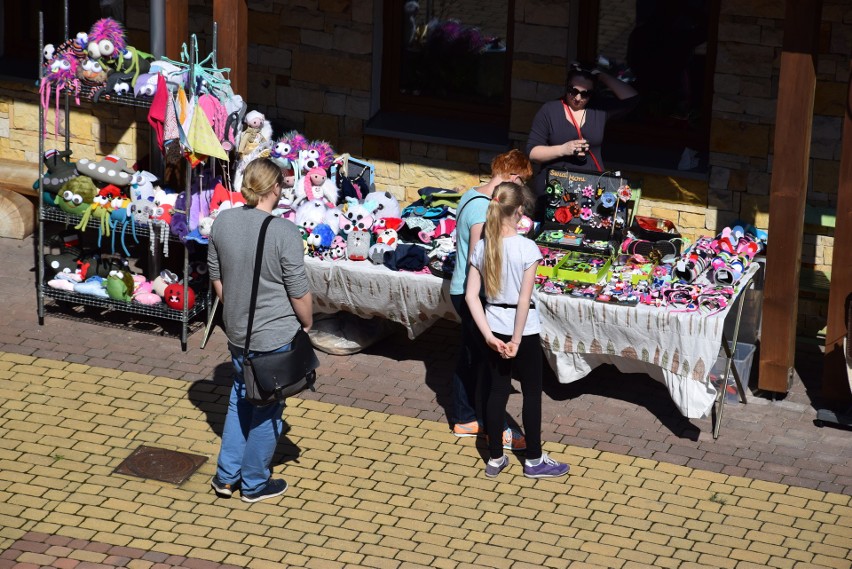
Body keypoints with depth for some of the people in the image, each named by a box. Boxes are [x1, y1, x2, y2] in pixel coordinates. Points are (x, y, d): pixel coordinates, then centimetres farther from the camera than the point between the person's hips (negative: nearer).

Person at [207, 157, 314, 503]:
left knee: (240, 399, 24)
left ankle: (226, 476, 29)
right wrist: (307, 324, 3)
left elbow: (216, 277, 6)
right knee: (267, 410, 12)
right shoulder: (284, 233, -22)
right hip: (274, 336, -5)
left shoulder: (222, 221, -6)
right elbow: (299, 292, -15)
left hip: (237, 331, 5)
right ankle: (254, 484, 25)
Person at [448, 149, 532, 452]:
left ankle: (463, 420, 31)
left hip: (462, 290, 10)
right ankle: (497, 429, 9)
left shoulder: (471, 195, 4)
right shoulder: (484, 211, -26)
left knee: (470, 356, 19)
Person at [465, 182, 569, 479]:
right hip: (523, 329, -5)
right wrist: (516, 340, -15)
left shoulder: (482, 247, -4)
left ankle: (495, 459, 22)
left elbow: (471, 295, -6)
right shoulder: (527, 248, -18)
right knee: (532, 393, 10)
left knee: (497, 391, 15)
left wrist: (489, 335, -7)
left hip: (495, 327, 5)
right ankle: (534, 460, 20)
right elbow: (524, 299, -20)